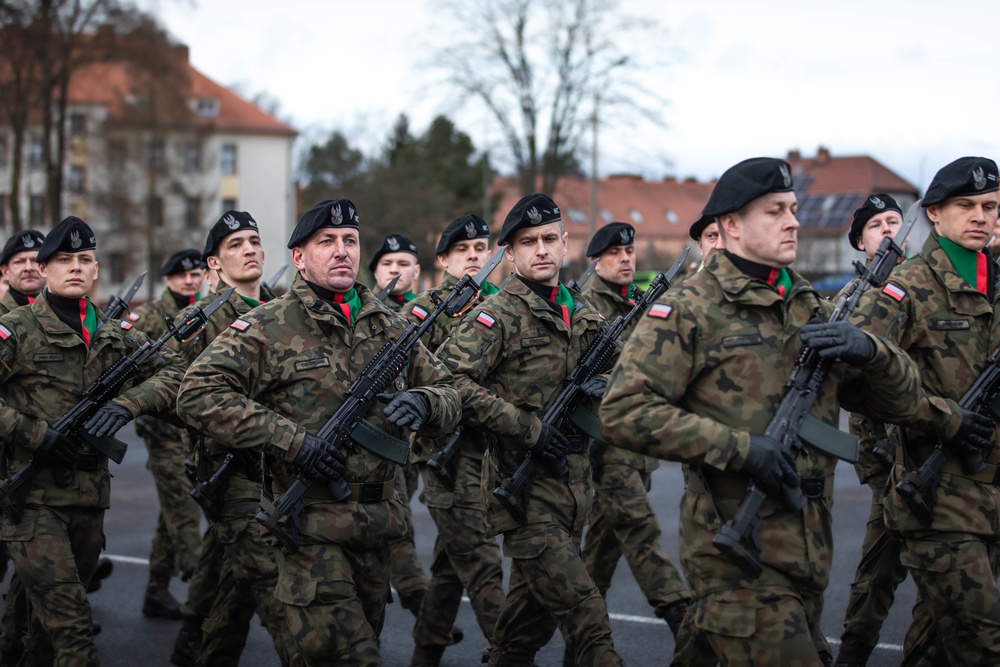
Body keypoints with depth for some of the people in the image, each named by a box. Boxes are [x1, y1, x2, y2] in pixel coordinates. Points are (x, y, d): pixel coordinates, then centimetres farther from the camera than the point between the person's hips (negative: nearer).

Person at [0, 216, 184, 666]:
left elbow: (173, 373, 9)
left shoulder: (114, 334, 11)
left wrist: (126, 404, -8)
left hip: (90, 495, 5)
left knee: (52, 615, 18)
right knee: (71, 628, -14)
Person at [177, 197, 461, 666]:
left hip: (378, 520, 6)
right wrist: (291, 440, -20)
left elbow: (448, 396, 16)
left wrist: (422, 402, -10)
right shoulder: (268, 326, -5)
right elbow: (198, 394, -14)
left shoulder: (389, 327, 11)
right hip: (311, 525, -6)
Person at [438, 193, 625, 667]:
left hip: (572, 483, 7)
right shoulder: (496, 316, -9)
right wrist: (529, 428, -20)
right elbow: (449, 382, -19)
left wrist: (601, 387, 0)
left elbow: (602, 368, 26)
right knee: (583, 611, -14)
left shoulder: (584, 316, 13)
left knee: (536, 603, 17)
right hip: (524, 488, -7)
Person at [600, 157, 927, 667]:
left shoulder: (812, 308, 15)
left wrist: (868, 349, -9)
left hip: (808, 550, 7)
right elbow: (624, 410, -15)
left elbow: (899, 400, 14)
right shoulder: (688, 310, -5)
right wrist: (738, 447, -20)